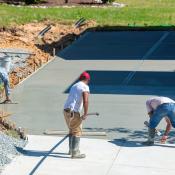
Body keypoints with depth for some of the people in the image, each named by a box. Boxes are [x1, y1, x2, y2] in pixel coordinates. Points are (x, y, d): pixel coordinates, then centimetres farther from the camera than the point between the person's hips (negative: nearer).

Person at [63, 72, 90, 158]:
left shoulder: (74, 86, 20)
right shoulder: (85, 87, -7)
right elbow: (85, 101, -21)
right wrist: (85, 114, -13)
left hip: (66, 110, 8)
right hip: (73, 112, -8)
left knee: (72, 130, 23)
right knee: (77, 132, 1)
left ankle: (71, 150, 32)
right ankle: (75, 153, 2)